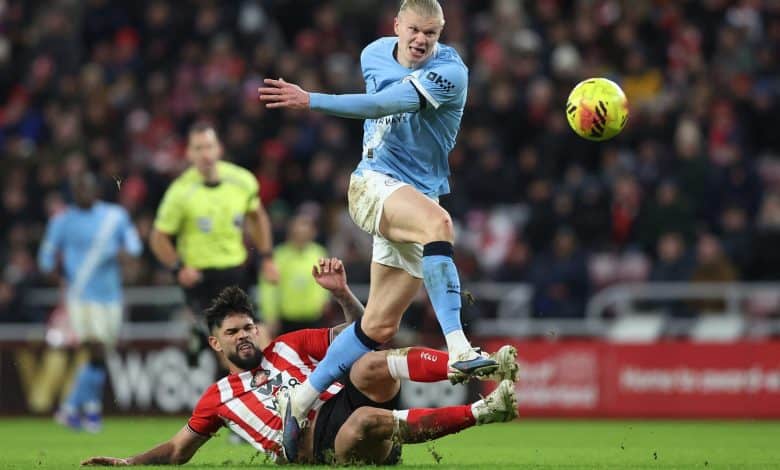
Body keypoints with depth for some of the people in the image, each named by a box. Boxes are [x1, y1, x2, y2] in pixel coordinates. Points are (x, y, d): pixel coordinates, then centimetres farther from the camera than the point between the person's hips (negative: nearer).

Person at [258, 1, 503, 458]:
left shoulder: (449, 72, -13)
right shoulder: (375, 54, 5)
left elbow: (389, 103, -26)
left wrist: (311, 100, -29)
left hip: (419, 194, 0)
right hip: (374, 184, 0)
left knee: (380, 326, 0)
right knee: (437, 222, -34)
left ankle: (302, 401, 16)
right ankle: (459, 348, -45)